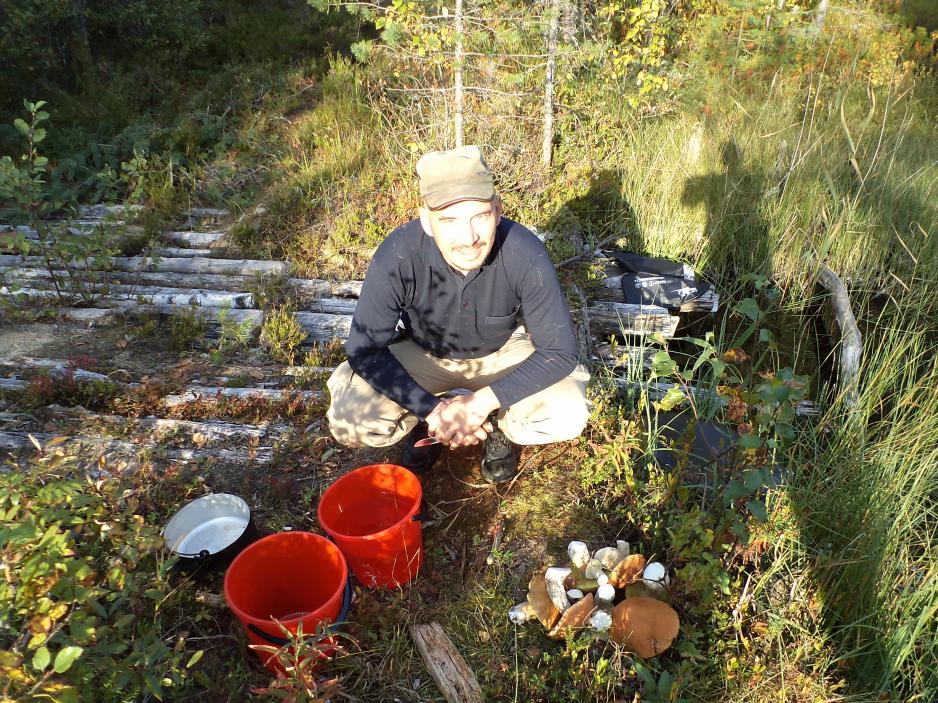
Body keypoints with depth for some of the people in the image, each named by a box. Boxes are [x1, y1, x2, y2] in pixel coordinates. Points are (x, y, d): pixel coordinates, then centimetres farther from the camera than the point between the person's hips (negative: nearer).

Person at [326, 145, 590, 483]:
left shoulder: (525, 253, -31)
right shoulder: (398, 255, -32)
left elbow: (559, 351, -23)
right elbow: (364, 349, -22)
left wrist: (484, 400, -32)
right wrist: (430, 409, -31)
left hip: (504, 350, 0)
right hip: (421, 353, 0)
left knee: (567, 415, -24)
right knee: (349, 421, -22)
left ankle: (499, 425, 10)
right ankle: (425, 424, 11)